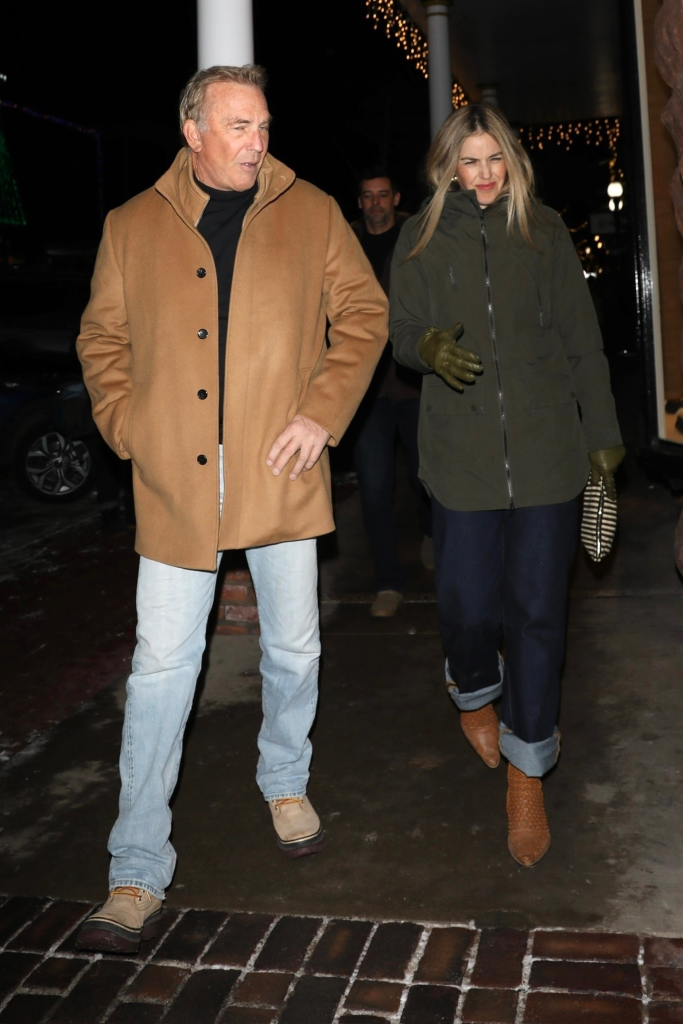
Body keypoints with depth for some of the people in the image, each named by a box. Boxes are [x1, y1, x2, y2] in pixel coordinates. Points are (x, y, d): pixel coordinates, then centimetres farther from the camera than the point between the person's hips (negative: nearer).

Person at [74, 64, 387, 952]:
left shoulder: (312, 213, 7)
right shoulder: (133, 225, 7)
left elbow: (364, 313, 6)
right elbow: (102, 336, 13)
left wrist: (324, 411, -6)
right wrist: (125, 424, -2)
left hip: (279, 473, 1)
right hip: (174, 482, 0)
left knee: (293, 650, 12)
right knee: (161, 668, 0)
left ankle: (286, 782, 41)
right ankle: (139, 873, 11)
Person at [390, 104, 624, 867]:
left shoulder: (544, 231, 5)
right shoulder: (421, 238, 5)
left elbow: (581, 340, 6)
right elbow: (400, 333, 8)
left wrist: (603, 433, 4)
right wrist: (427, 347, -17)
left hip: (546, 449, 0)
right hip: (461, 452, 0)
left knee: (538, 608, 0)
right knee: (467, 601, 2)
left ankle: (526, 775, 15)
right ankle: (475, 692, 39)